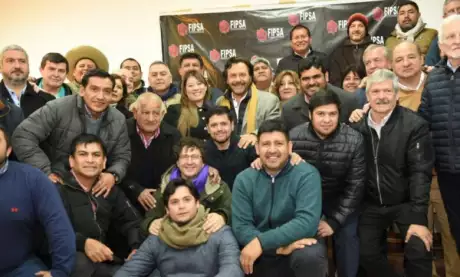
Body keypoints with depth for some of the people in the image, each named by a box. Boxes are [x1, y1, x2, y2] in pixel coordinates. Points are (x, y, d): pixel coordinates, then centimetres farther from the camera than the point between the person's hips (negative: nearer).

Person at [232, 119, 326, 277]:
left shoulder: (307, 174, -10)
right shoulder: (244, 179, -2)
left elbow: (307, 222, -22)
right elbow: (240, 226, -10)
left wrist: (261, 242, -28)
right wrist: (279, 245, -25)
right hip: (261, 256, 4)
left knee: (310, 256, -33)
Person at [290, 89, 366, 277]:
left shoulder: (354, 140, -19)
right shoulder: (294, 137, -18)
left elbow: (355, 185, -13)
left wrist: (334, 221, -15)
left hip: (340, 198, 0)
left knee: (347, 238, -10)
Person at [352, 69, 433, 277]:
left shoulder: (415, 125, -14)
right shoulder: (357, 125, -4)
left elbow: (420, 173, -16)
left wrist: (418, 218, -19)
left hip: (405, 203, -3)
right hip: (371, 205, 3)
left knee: (419, 251, -15)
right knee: (366, 254, 2)